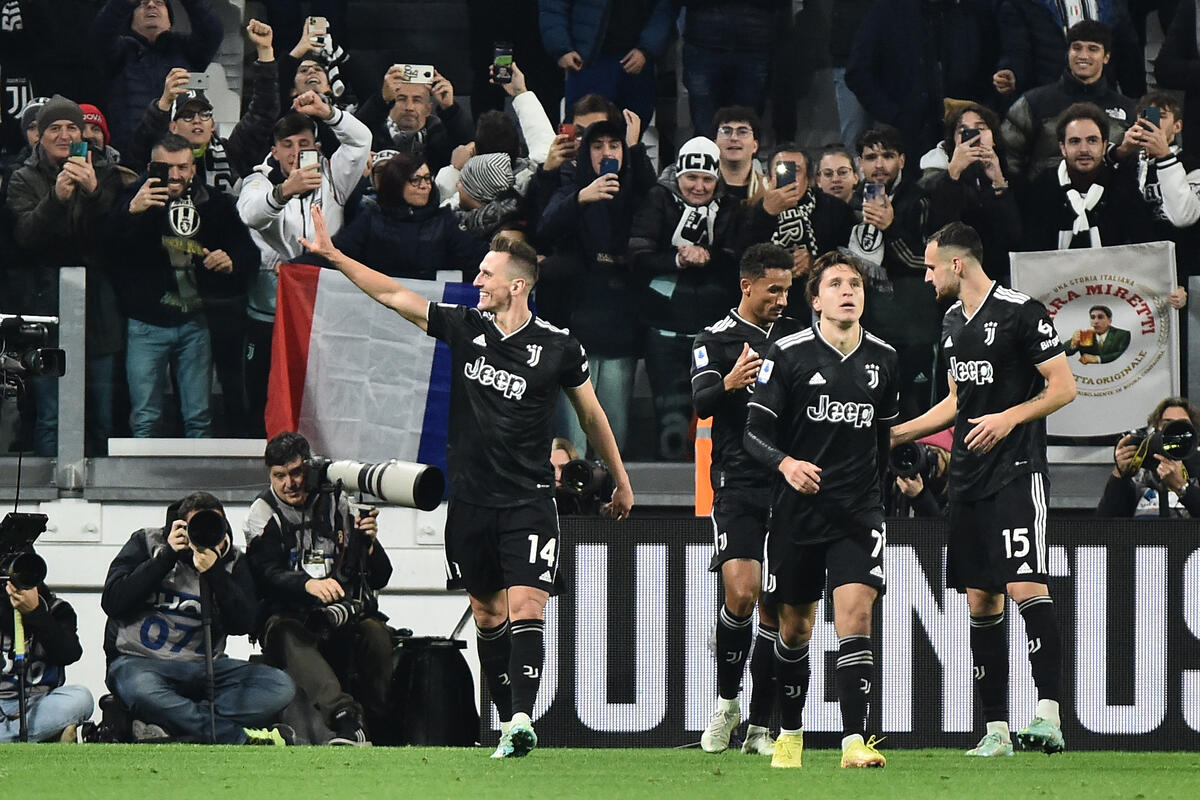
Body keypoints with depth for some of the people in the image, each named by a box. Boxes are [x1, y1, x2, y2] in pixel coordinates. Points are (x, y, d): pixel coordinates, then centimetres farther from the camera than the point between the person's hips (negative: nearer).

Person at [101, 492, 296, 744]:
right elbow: (112, 602, -9)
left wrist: (214, 572, -16)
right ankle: (240, 738, -34)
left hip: (204, 666, 3)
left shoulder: (232, 561, 8)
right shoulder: (147, 543, 3)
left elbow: (242, 624, -4)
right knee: (143, 692, -41)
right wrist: (167, 556, -11)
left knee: (280, 685, -21)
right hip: (139, 660, -3)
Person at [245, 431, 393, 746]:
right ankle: (345, 716, -57)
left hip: (343, 617, 2)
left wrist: (368, 544, -12)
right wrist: (308, 584, -32)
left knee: (375, 634, -31)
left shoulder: (336, 504, 11)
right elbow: (268, 575, -12)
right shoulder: (263, 514, 7)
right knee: (286, 635, -37)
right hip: (289, 615, -2)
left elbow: (380, 578, 9)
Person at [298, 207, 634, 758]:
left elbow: (591, 415, 9)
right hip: (470, 500, 4)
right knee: (487, 613, 7)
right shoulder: (464, 328, 2)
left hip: (528, 501, -4)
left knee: (524, 607, -16)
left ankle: (522, 718, -26)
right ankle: (506, 720, 14)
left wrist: (621, 480, 16)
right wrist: (333, 256, 0)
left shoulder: (558, 347, -4)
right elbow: (393, 296, 5)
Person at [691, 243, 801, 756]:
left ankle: (759, 726, 7)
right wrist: (728, 384, -34)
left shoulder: (796, 335, 14)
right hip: (738, 484, -4)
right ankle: (726, 702, 2)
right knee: (740, 593, -19)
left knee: (775, 608, 2)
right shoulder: (716, 339, 2)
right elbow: (700, 403, -13)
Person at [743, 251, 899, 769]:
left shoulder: (883, 360, 6)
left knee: (855, 614, -15)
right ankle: (789, 734, 29)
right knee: (795, 627, 10)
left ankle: (854, 740, -20)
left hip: (858, 512, 1)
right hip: (798, 511, -1)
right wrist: (785, 463, -25)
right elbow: (755, 433, -6)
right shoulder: (788, 355, -5)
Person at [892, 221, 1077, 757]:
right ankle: (996, 729, 7)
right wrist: (897, 434, 27)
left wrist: (1010, 417, -19)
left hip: (1017, 471, -8)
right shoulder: (952, 321, 16)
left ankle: (1049, 713, -23)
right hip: (968, 475, 8)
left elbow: (1064, 387, -8)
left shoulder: (1021, 312, -9)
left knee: (1024, 585, -19)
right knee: (980, 598, 5)